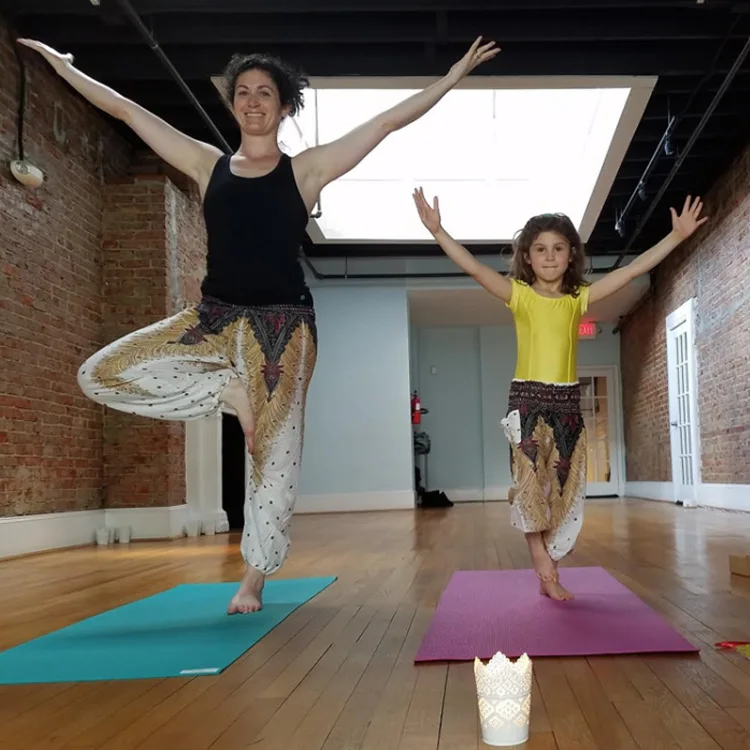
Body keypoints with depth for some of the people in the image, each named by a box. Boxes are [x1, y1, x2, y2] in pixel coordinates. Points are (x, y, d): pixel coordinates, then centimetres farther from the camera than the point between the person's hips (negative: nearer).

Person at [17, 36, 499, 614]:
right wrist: (64, 67, 22)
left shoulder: (307, 169, 4)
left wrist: (455, 74, 2)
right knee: (99, 375, -7)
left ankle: (255, 578, 13)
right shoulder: (208, 165, 11)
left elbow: (389, 120, 3)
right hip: (213, 318, 3)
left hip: (282, 323, -3)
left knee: (275, 449, -3)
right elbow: (127, 110, 17)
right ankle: (230, 392, 0)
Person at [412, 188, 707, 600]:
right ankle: (545, 568, 4)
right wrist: (437, 230, -24)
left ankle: (547, 572, 15)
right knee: (531, 483, -5)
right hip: (528, 399, -3)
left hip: (567, 401, 3)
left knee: (564, 487, 5)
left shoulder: (578, 298, 8)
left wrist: (677, 235, 3)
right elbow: (474, 267, -12)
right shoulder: (519, 294, 0)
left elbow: (631, 270, 6)